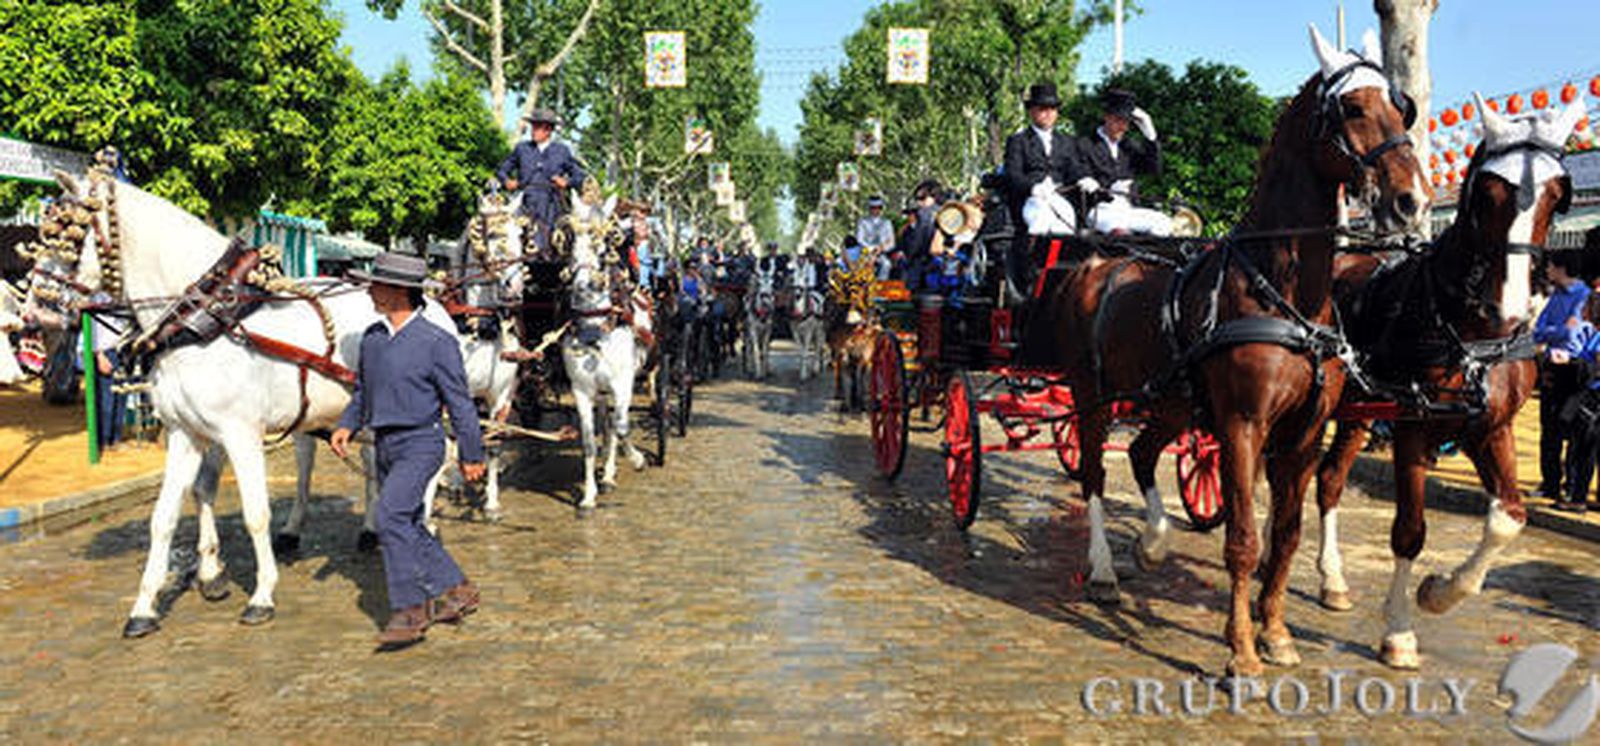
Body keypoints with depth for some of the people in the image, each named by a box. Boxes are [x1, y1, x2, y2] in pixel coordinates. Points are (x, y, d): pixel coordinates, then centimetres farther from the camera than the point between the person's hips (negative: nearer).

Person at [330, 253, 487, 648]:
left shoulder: (436, 342, -12)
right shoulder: (372, 338, 8)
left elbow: (459, 401, -7)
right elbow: (362, 391, 21)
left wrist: (472, 455, -4)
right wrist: (347, 425, 3)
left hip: (419, 443, -8)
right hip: (385, 445, 8)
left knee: (391, 516, -20)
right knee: (407, 526, 13)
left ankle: (410, 609, -11)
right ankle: (455, 589, 27)